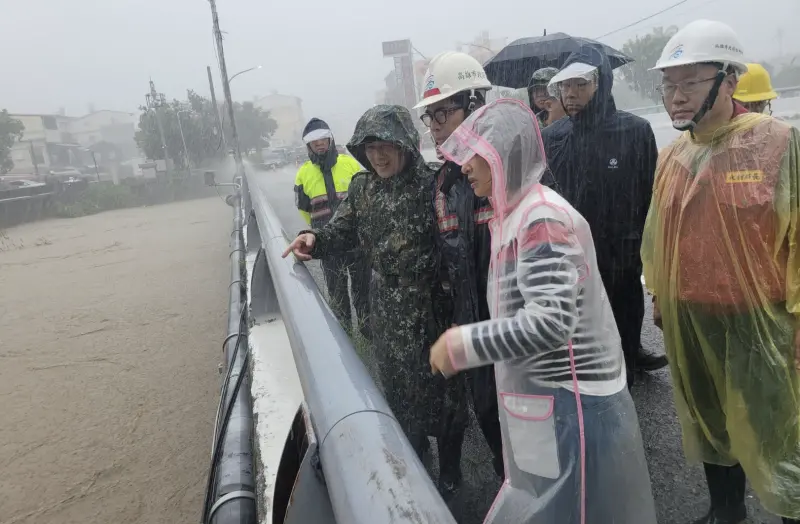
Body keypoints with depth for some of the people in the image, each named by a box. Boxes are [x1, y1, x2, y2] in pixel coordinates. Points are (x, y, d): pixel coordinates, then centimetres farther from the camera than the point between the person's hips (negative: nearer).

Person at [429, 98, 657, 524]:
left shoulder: (542, 218, -20)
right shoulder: (516, 213, 7)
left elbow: (549, 322, -30)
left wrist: (462, 344, -21)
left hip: (570, 406, -8)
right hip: (544, 400, 9)